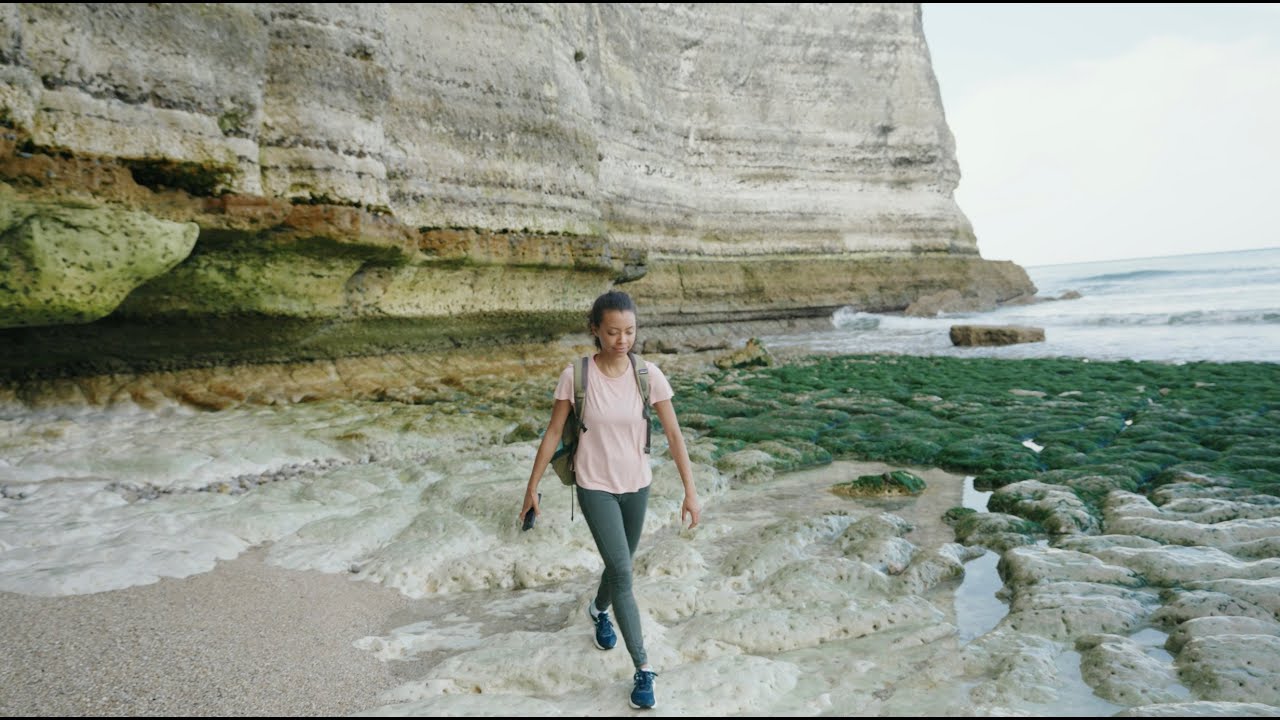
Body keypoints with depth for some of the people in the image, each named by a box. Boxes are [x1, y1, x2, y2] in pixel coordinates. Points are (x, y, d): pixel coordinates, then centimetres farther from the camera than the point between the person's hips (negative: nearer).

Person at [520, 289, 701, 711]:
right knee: (622, 572, -9)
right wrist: (532, 487, -2)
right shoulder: (576, 375, -16)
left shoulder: (648, 375, -13)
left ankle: (599, 611, 53)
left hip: (636, 486, 3)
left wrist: (690, 492, -7)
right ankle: (643, 668, 4)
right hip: (595, 487, -3)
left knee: (620, 565, 21)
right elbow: (553, 433, -6)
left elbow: (673, 434, -7)